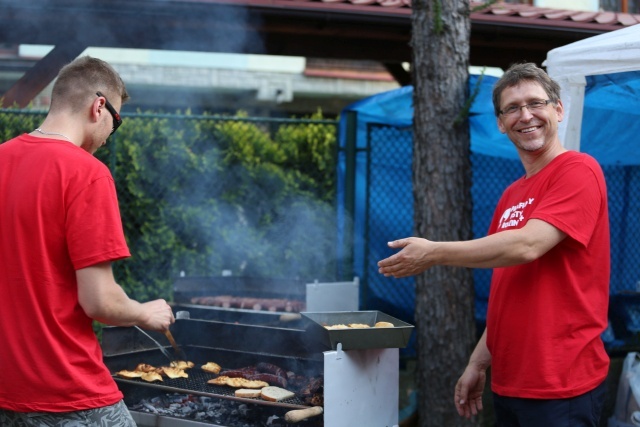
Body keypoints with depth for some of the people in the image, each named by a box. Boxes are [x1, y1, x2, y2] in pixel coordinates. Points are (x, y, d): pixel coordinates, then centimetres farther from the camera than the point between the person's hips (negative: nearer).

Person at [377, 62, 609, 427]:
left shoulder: (578, 171, -10)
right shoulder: (511, 196, 13)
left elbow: (527, 246, -22)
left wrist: (434, 253, -14)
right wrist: (479, 362, 15)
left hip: (560, 386, -7)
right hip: (509, 383, 8)